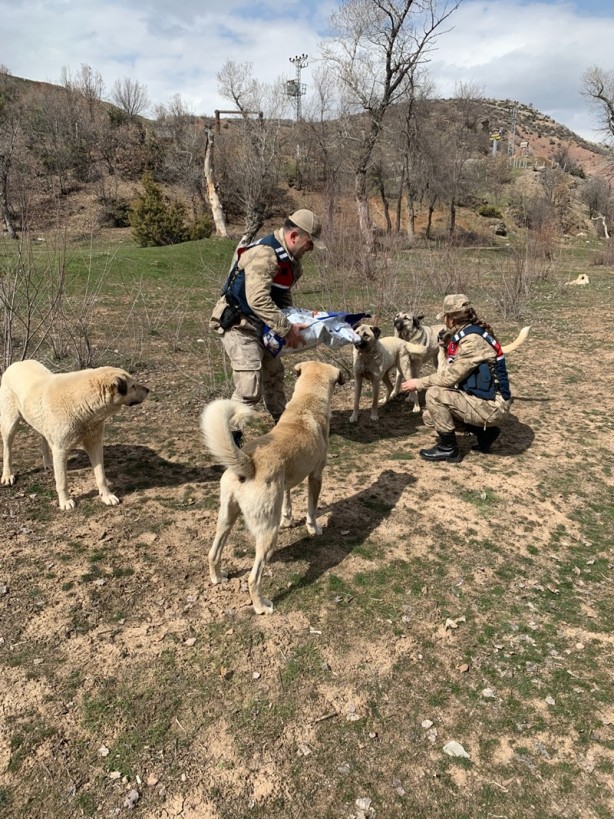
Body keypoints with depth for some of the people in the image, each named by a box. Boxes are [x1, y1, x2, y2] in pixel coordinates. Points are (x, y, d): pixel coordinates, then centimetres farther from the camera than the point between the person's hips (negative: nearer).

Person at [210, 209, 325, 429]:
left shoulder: (289, 258, 8)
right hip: (238, 325, -10)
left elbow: (283, 295, 19)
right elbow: (258, 300, -33)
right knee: (250, 388, -16)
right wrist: (286, 329, -30)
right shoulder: (264, 254, -24)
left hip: (259, 326, 10)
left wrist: (295, 319, 6)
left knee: (273, 374, 21)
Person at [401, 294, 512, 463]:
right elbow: (454, 373, 9)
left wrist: (418, 383, -12)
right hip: (482, 398, 10)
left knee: (434, 394, -20)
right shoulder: (466, 334, 7)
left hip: (490, 406, -10)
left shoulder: (473, 340, -22)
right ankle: (486, 431, 17)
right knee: (431, 415, 10)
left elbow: (451, 376, -21)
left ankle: (448, 449, -5)